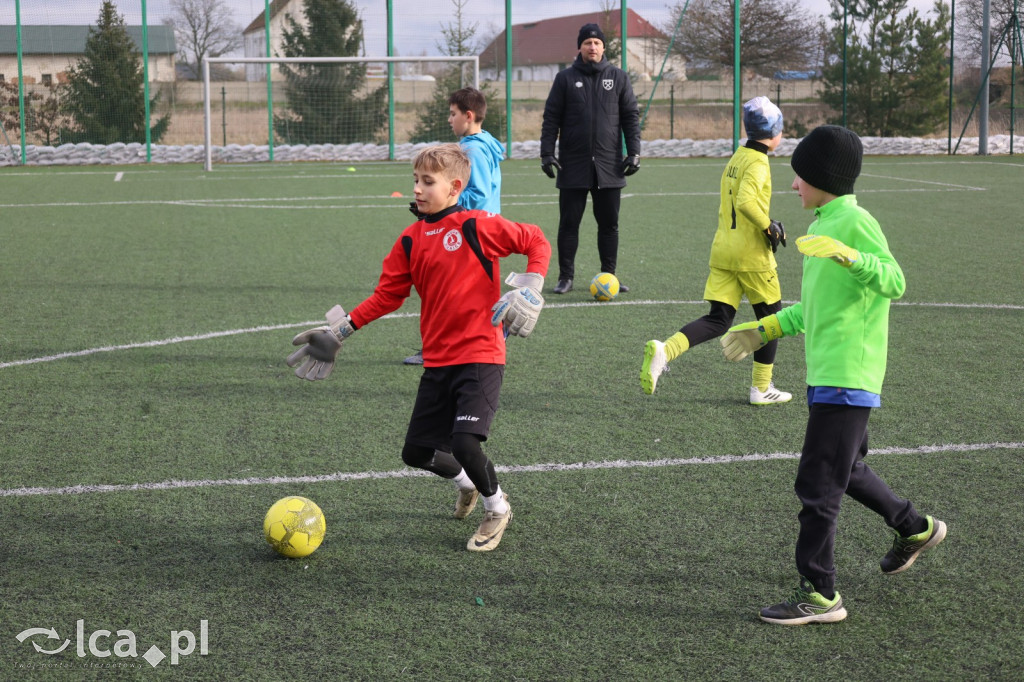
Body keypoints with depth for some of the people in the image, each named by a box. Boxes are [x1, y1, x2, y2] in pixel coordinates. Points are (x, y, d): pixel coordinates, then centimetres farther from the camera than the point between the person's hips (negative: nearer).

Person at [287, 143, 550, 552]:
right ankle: (467, 483, 40)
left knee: (464, 443, -21)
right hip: (438, 361, 6)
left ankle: (497, 508, 9)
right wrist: (343, 329, 9)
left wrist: (530, 289, -14)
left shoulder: (477, 226, -9)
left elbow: (535, 242, -3)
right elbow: (387, 295, 12)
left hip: (480, 355, -6)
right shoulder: (410, 240, 8)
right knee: (417, 451, 8)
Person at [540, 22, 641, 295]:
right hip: (573, 167, -1)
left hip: (609, 166, 1)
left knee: (609, 224, 6)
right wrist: (547, 153, -6)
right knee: (569, 223, 2)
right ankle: (566, 277, 10)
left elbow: (631, 116, 7)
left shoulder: (618, 77, 6)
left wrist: (634, 152, -2)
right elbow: (551, 118, 3)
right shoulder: (565, 78, 4)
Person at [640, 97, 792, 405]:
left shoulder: (735, 159, 14)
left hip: (722, 251, 7)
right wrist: (769, 227, -17)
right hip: (752, 255, -7)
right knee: (770, 317, 10)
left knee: (718, 321, 5)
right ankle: (761, 388, 16)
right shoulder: (758, 163, -13)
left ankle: (664, 350, -17)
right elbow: (745, 201, -29)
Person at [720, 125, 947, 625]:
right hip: (826, 373, 10)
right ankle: (915, 529, 40)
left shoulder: (854, 221, -13)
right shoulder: (823, 225, 17)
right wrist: (767, 329, 25)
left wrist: (847, 256, -38)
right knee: (845, 470, 22)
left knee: (817, 483, -8)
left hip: (845, 376, -10)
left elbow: (894, 282, -24)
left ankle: (819, 594, -1)